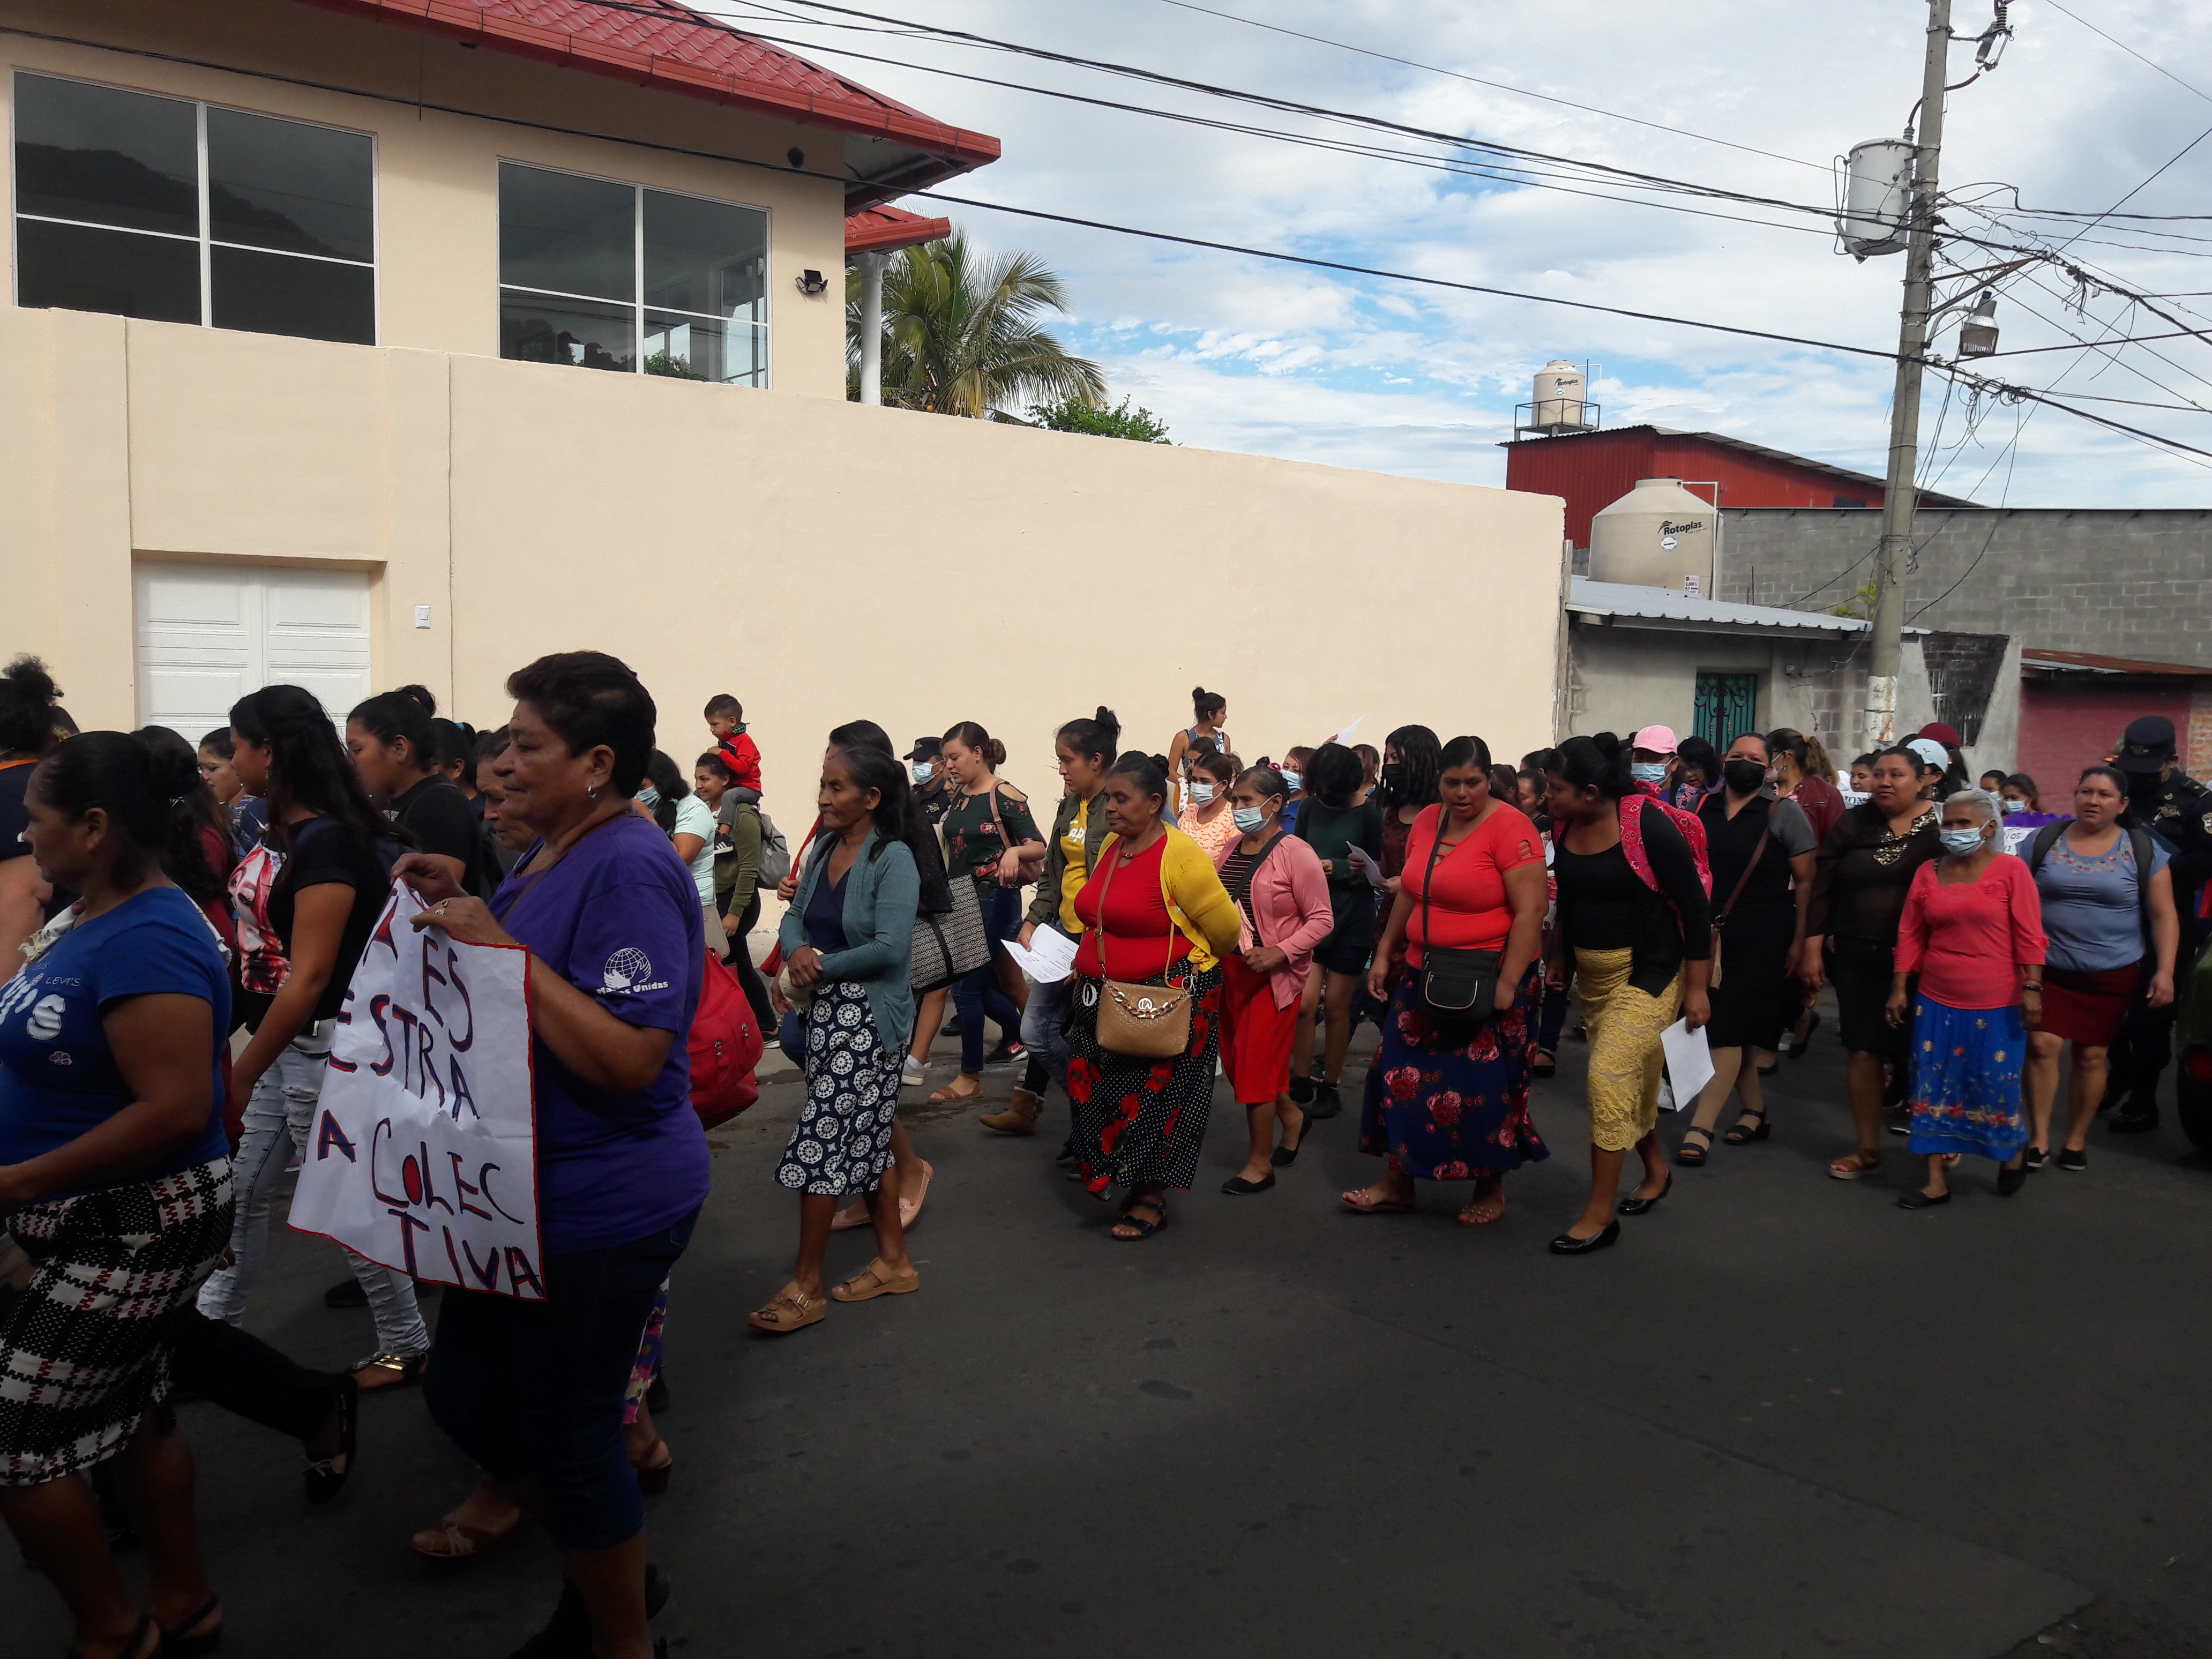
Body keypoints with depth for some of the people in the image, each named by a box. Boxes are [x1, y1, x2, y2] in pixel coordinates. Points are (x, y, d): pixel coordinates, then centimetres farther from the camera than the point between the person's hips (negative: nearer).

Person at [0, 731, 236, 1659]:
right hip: (102, 1223, 9)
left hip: (138, 1228, -9)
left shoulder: (148, 941, -24)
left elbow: (175, 1109, -29)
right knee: (132, 1411, 19)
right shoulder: (93, 917, 5)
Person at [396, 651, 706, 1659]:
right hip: (526, 1196, 10)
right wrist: (458, 910, 5)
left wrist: (501, 945, -28)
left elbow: (628, 1056, -29)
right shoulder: (551, 856, 8)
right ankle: (604, 1570, 41)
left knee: (567, 1435, 5)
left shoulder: (630, 869, -22)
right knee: (464, 1394, 21)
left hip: (599, 1210, -10)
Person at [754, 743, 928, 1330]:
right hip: (825, 1011, 8)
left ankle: (805, 1289, 6)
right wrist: (796, 952, -14)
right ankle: (894, 1261, 29)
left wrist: (821, 968, -15)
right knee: (866, 1140, 16)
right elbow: (795, 916, 8)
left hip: (867, 1016, -8)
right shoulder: (825, 847, 8)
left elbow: (890, 947, -22)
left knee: (821, 1141, -5)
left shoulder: (893, 859, -15)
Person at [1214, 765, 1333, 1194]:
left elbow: (1322, 919, -13)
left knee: (1257, 1065, -1)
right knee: (1235, 1061, 13)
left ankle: (1260, 1163, 14)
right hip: (1229, 970, 7)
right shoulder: (1228, 850, 6)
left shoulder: (1295, 854, -13)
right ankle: (1291, 1117, 39)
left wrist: (1280, 953, -22)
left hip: (1275, 976, -7)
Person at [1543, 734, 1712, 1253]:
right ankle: (1656, 1170, 41)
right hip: (1592, 972, 7)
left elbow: (1696, 906, -15)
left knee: (1608, 1076, -13)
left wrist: (1696, 989, -13)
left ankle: (1600, 1215, -3)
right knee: (1629, 1076, 17)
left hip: (1647, 971, -7)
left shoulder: (1648, 826, -20)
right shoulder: (1564, 826, -1)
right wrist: (1561, 958, 23)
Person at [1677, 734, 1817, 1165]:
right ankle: (1755, 1112, 26)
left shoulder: (1784, 812, -2)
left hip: (1762, 936, -5)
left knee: (1728, 1027, -9)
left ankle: (1701, 1126, -7)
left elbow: (1805, 881, -4)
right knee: (1729, 1028, 10)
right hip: (1710, 933, 5)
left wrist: (1799, 940, -10)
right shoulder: (1704, 808, 9)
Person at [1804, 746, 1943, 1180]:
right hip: (1858, 959, 2)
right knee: (1863, 1050, 5)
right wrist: (1812, 949, 1)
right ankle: (1868, 1148, 16)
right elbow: (1822, 889, 5)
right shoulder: (1852, 825, 4)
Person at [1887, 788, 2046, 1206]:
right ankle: (1937, 1183, 15)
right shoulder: (1928, 872, 4)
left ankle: (2013, 1153, 36)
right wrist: (1899, 990, 5)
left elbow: (2030, 936, -7)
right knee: (1935, 1089, 6)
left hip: (1995, 1006, -3)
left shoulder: (2011, 869, -6)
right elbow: (1910, 935, 6)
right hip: (1937, 1003, 4)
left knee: (1997, 1088, 5)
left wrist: (2032, 988, -12)